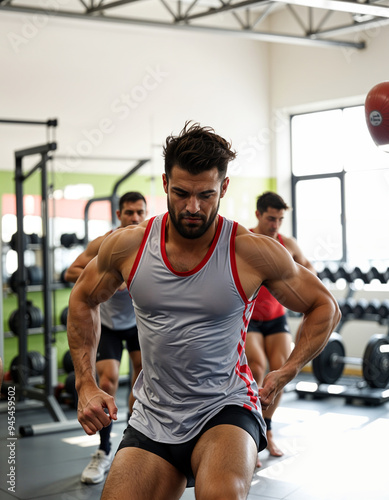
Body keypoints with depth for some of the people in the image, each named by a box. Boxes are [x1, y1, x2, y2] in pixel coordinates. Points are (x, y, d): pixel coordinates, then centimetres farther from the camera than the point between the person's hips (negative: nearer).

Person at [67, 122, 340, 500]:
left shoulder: (254, 253, -11)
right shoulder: (127, 246, -5)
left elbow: (324, 307, 3)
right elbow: (83, 300, 13)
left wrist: (285, 374, -7)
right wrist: (86, 385, 6)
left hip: (224, 410, -4)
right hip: (151, 417, 4)